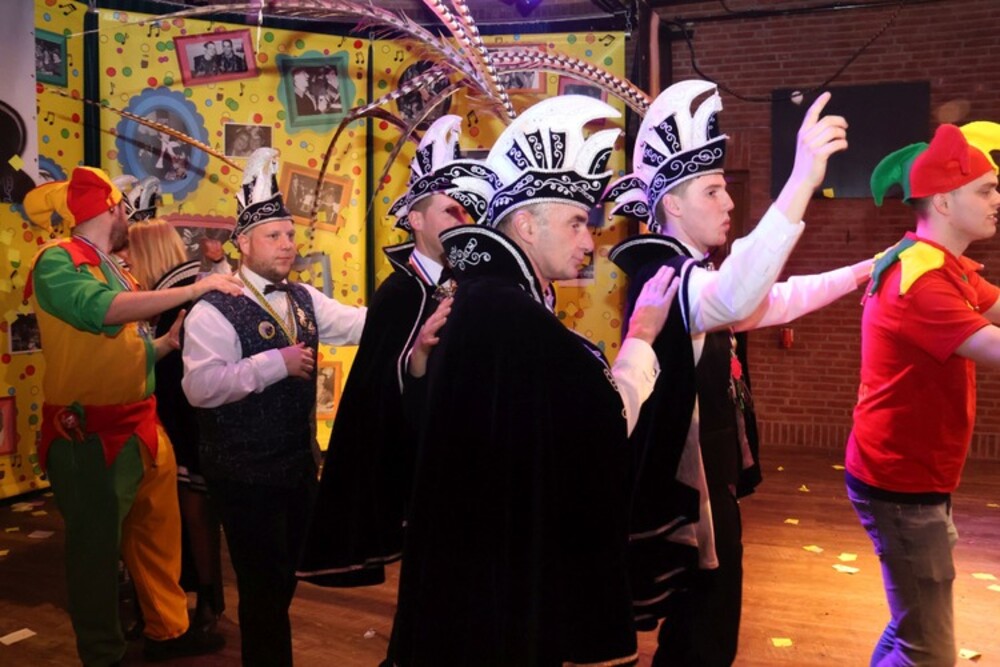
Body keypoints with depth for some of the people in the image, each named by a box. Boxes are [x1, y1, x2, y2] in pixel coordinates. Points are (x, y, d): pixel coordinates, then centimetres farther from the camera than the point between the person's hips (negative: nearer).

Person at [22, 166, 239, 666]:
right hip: (90, 435, -8)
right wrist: (195, 289, -25)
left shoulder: (115, 271, 16)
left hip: (142, 426, 8)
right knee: (97, 547, 5)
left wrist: (171, 341, 3)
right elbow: (101, 309, -29)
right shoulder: (58, 260, -10)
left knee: (158, 535, 15)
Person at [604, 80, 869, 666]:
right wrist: (802, 181, -52)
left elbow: (767, 300, 27)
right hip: (686, 496, -10)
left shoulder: (689, 273, 11)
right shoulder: (662, 274, -21)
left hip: (707, 488, 10)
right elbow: (734, 298, -44)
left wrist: (857, 275, 28)